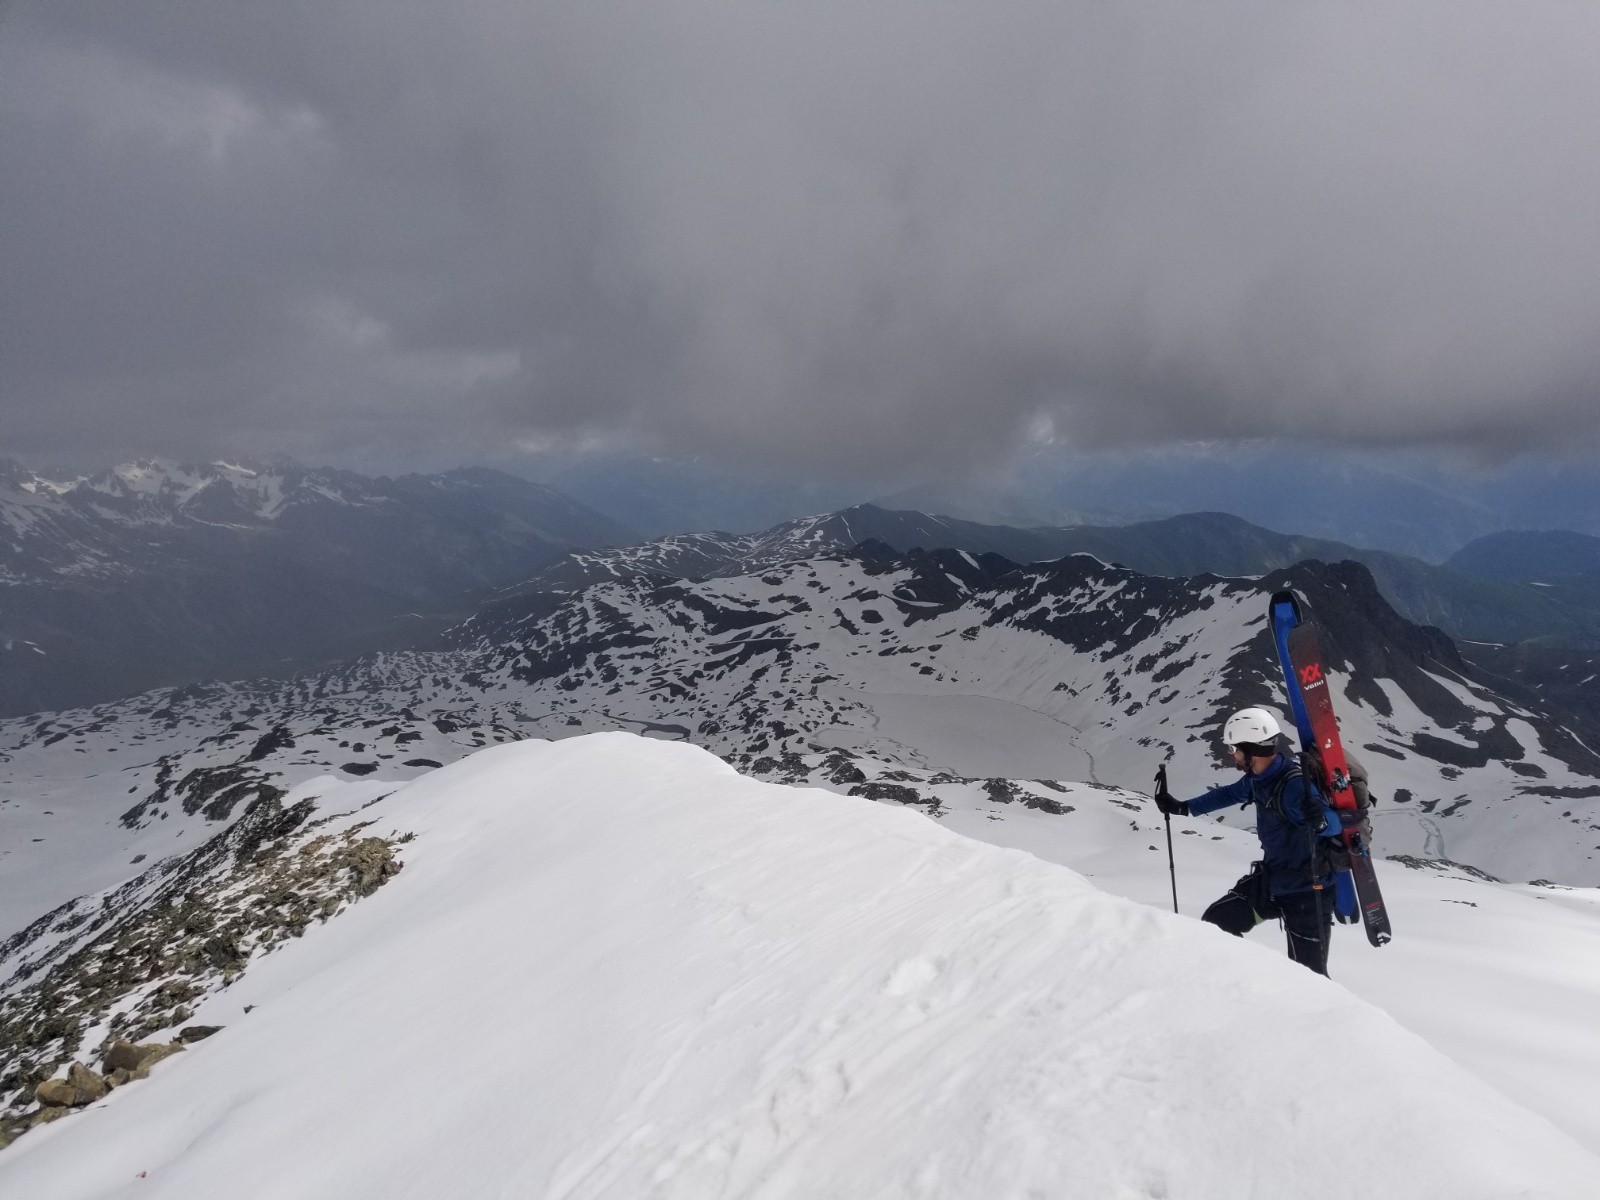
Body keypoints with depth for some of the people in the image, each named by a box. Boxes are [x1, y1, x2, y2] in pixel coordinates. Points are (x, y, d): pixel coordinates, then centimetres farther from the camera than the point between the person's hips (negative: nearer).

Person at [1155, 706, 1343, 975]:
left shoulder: (1295, 784, -27)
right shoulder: (1259, 777, -1)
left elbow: (1334, 822, -32)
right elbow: (1230, 794, 19)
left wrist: (1319, 820, -55)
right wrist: (1182, 808, 25)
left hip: (1307, 891, -8)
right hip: (1271, 880, 8)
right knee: (1215, 923, 12)